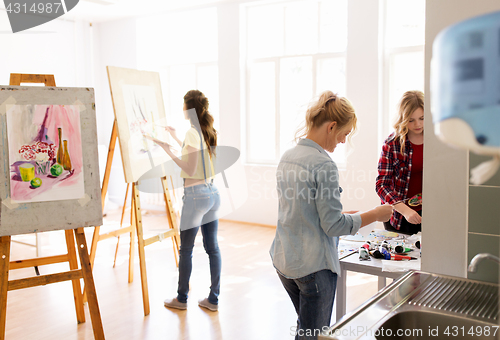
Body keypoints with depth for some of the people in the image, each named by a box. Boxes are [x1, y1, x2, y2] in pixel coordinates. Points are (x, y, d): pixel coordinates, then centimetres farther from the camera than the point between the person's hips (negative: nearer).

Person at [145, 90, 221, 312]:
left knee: (186, 249, 6)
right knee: (212, 247, 10)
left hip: (195, 195, -8)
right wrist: (176, 139, 29)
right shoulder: (209, 131, 10)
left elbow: (190, 170, -17)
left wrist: (169, 151, -14)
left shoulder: (192, 133, -15)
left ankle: (181, 299, 20)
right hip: (212, 192, 8)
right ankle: (213, 299, 17)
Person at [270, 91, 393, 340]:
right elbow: (333, 225, -17)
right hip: (312, 265, -8)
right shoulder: (323, 165, -20)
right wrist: (374, 215, -5)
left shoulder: (287, 157, 6)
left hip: (283, 260, 8)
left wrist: (343, 214, 16)